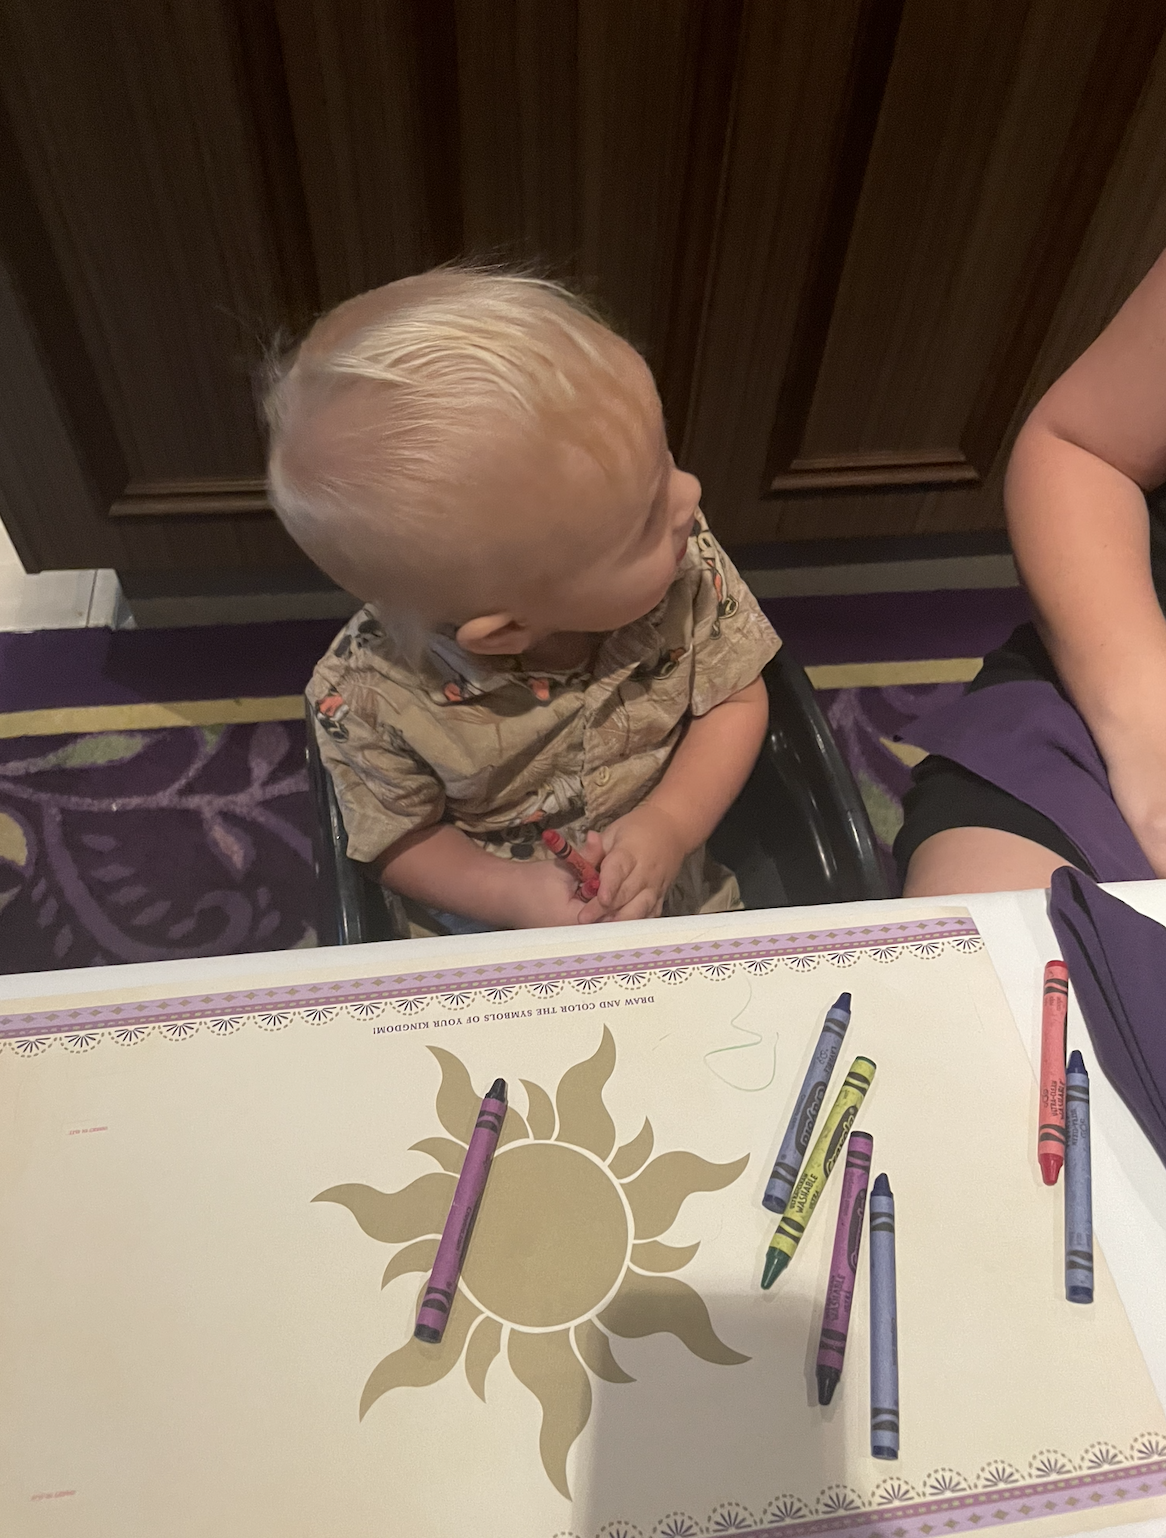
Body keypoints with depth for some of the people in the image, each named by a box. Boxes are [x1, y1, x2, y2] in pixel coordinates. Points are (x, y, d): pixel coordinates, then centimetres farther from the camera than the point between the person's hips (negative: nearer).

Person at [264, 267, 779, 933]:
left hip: (674, 899, 0)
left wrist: (671, 825, -23)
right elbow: (403, 838, -11)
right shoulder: (369, 697, -28)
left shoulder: (686, 561, -22)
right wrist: (510, 893, -27)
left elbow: (738, 698, -7)